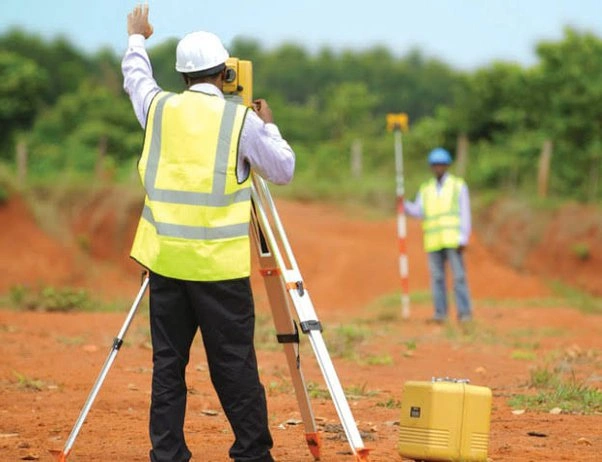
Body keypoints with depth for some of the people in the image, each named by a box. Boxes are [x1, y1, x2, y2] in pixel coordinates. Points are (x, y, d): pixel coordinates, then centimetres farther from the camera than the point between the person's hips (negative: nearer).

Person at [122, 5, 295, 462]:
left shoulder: (160, 107, 5)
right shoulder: (242, 120, -5)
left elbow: (135, 77, 27)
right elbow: (283, 169, 5)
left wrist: (137, 39, 46)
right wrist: (268, 125, 21)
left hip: (166, 260, 3)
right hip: (220, 264, -3)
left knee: (168, 363, 7)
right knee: (234, 365, 2)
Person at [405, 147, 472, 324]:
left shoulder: (459, 186, 3)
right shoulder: (425, 189, 13)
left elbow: (465, 214, -2)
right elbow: (418, 212, 1)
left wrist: (463, 239, -11)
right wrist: (404, 205, -18)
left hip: (453, 240, -3)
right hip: (433, 241, 3)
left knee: (459, 276, -7)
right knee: (437, 277, 0)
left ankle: (464, 312, -6)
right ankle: (440, 313, 2)